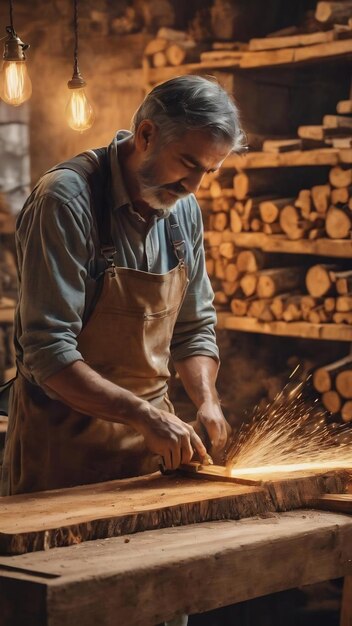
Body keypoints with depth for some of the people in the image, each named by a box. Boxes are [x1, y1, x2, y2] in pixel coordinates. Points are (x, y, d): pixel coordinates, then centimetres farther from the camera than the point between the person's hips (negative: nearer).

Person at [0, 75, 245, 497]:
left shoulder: (184, 209, 2)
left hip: (152, 434, 6)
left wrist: (207, 402, -6)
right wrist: (145, 415, -28)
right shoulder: (66, 200, -20)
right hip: (65, 438, -6)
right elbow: (48, 351, -25)